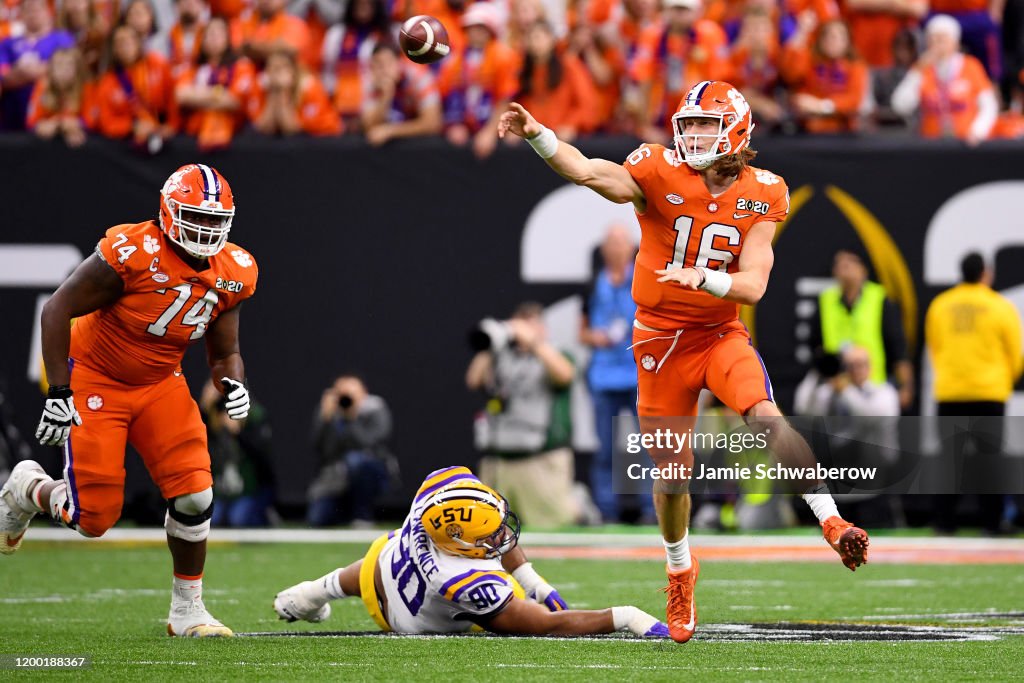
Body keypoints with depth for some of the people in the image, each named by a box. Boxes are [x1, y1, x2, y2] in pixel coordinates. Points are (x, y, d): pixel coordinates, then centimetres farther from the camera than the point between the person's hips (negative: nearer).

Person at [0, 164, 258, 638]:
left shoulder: (231, 274, -6)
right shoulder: (132, 253, -26)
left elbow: (224, 353, 7)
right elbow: (57, 310, -20)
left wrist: (232, 383, -18)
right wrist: (58, 394, -23)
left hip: (161, 385, 5)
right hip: (96, 380, -5)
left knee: (194, 495, -10)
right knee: (94, 518, -6)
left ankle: (187, 609, 7)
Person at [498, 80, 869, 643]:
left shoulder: (760, 196, -5)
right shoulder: (660, 174, -11)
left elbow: (753, 285, -11)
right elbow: (588, 172, -27)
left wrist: (701, 276, -30)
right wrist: (535, 133, -43)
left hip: (721, 333, 0)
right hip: (662, 339, 0)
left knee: (766, 418, -28)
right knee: (671, 474, 6)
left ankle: (834, 525, -22)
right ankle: (679, 570, 32)